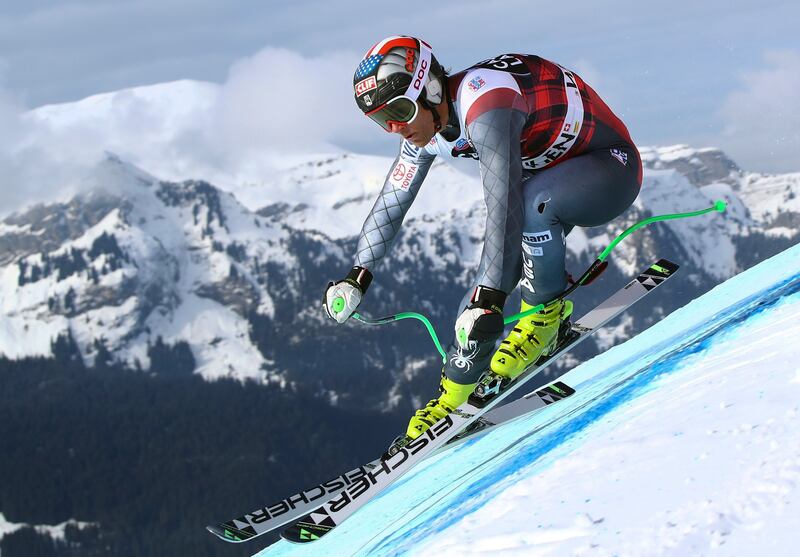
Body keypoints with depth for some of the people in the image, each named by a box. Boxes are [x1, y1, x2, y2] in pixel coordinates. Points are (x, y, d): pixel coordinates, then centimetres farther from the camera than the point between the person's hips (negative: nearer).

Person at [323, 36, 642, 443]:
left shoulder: (484, 106, -34)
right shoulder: (427, 122, -6)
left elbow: (503, 206, -42)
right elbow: (391, 200, 7)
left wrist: (489, 297, -45)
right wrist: (358, 276, 3)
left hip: (612, 166, -8)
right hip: (549, 174, 8)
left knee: (532, 201, -40)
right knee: (476, 308, -1)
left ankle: (547, 309, -17)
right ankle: (453, 398, 20)